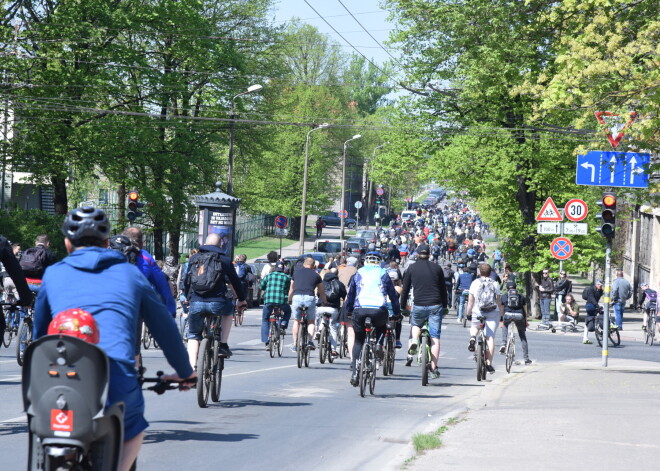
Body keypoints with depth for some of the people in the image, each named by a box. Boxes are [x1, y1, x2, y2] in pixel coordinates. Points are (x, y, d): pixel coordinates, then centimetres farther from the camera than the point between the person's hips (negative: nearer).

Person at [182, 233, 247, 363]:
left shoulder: (194, 259, 16)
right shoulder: (224, 260, 10)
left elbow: (186, 281, 23)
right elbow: (235, 281, 16)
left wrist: (187, 297, 41)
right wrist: (242, 300, 31)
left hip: (195, 303, 2)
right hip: (217, 303, -2)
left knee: (193, 335, 19)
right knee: (229, 310, 33)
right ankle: (223, 344, 22)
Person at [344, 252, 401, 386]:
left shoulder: (358, 273, 17)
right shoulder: (383, 274, 16)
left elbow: (350, 294, 22)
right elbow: (393, 295, 18)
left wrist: (349, 311, 35)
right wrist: (397, 313, 27)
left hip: (359, 310, 0)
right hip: (379, 310, 0)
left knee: (358, 340, 17)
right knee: (381, 326, 34)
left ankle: (355, 371, 6)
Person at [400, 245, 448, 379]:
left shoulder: (411, 269, 5)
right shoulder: (436, 268, 7)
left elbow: (405, 290, 8)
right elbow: (443, 289, 9)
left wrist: (402, 306, 17)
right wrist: (444, 306, 17)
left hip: (419, 306, 0)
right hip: (435, 306, 0)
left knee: (416, 324, 31)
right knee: (435, 337, 2)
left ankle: (414, 341, 2)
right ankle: (434, 368, -4)